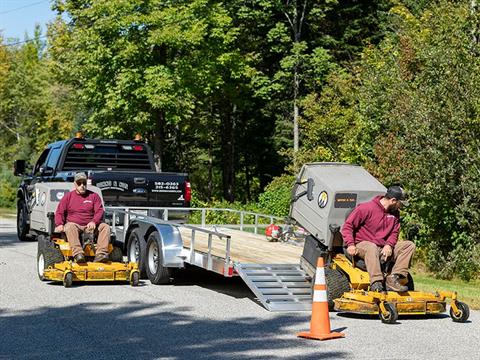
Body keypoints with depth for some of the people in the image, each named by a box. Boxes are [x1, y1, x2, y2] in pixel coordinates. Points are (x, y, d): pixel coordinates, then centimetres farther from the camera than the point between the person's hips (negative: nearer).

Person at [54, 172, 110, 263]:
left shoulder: (94, 196, 14)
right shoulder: (68, 196, 13)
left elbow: (100, 211, 3)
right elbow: (59, 212, 8)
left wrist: (94, 222, -17)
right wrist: (59, 224, -13)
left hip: (90, 226, 2)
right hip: (74, 224, -1)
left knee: (105, 227, -24)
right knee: (70, 227, -37)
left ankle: (101, 254, -38)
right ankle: (78, 253, -55)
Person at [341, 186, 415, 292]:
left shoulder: (395, 213, 11)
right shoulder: (366, 208, -10)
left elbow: (394, 233, 9)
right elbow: (348, 226, -8)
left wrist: (389, 245, -14)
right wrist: (350, 244, -22)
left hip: (384, 248, 6)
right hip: (363, 244, -6)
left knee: (409, 245, -9)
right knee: (371, 247, -41)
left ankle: (393, 279, -22)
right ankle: (376, 282, -49)